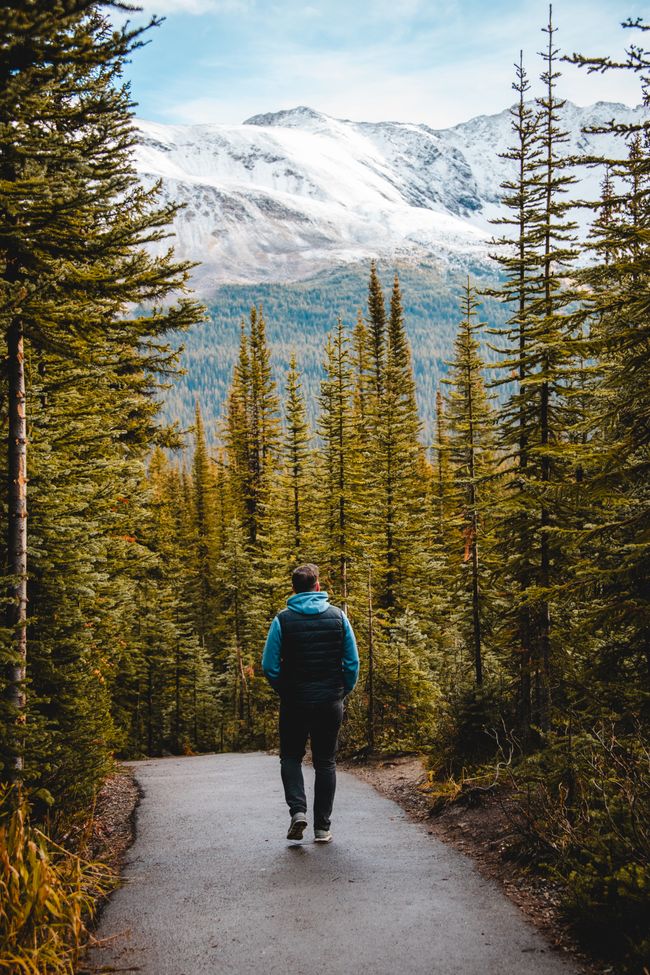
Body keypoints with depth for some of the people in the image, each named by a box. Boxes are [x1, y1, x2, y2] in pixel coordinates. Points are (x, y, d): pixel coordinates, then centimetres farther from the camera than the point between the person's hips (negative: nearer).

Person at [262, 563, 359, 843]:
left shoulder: (283, 620, -5)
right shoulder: (338, 616, -1)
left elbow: (269, 665, -6)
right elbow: (353, 662, -1)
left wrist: (283, 691, 10)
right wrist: (343, 692, 12)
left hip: (294, 702, -1)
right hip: (330, 703, 1)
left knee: (291, 757, 16)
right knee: (326, 762, 11)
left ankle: (297, 810, -5)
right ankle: (323, 827, 10)